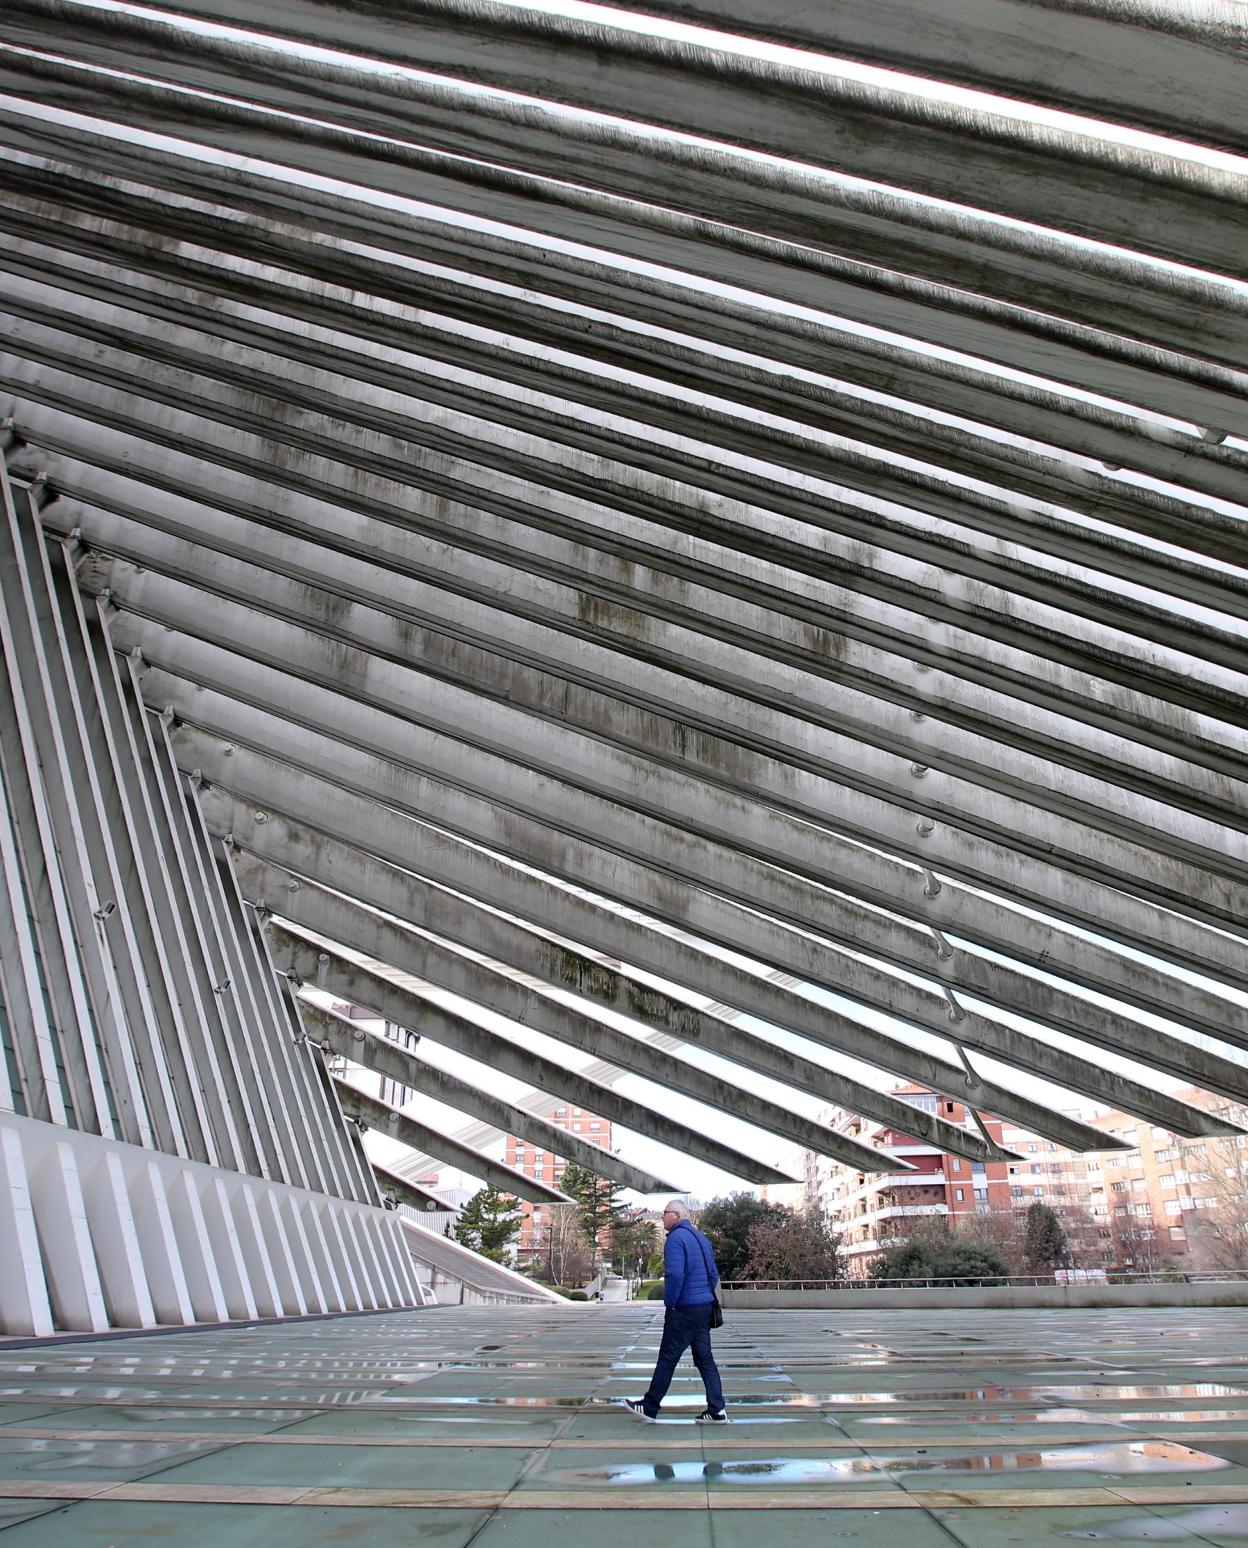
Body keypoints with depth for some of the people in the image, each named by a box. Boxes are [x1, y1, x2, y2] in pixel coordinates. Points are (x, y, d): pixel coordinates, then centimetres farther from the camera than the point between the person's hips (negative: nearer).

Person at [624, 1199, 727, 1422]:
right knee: (705, 1359, 10)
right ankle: (716, 1410, 7)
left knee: (667, 1359, 1)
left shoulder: (676, 1238, -13)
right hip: (705, 1308, 8)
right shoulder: (701, 1238, 15)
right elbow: (714, 1275, 18)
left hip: (684, 1310, -8)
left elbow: (674, 1275, -23)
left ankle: (649, 1408, 10)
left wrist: (670, 1303, -13)